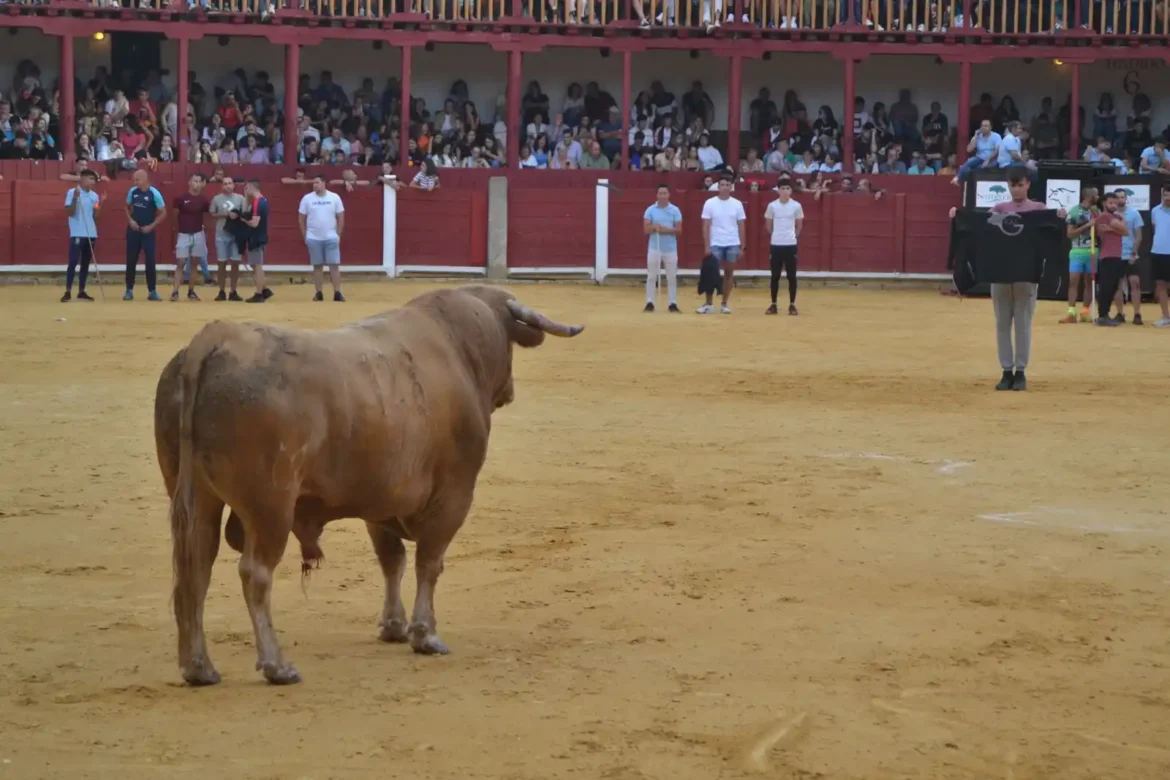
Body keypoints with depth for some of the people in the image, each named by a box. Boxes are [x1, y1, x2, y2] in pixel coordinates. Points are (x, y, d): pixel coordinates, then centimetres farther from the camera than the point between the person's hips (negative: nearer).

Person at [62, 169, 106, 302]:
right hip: (77, 234, -6)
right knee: (73, 262, -10)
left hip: (91, 234, 6)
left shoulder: (94, 195, 10)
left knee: (86, 263, 9)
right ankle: (68, 292, -8)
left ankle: (81, 291, 16)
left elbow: (95, 215, 12)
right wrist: (75, 197, -21)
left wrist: (100, 203, 1)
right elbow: (70, 212, -11)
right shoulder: (72, 192, -6)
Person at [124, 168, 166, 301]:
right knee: (131, 260, 4)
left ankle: (152, 291, 3)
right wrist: (130, 220, -3)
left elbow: (163, 213, -6)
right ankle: (129, 290, 12)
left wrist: (151, 226, -12)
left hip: (148, 231, -3)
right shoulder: (132, 191, 0)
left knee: (150, 261, -3)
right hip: (133, 230, 3)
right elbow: (127, 207, 15)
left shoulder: (154, 193, -11)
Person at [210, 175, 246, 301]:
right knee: (222, 263, 2)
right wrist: (224, 214, -12)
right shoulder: (216, 199, 3)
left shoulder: (240, 198, 4)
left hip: (236, 234, 1)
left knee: (235, 263, 1)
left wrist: (237, 216, -15)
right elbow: (212, 215, 3)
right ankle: (222, 292, 9)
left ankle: (233, 292, 9)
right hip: (221, 235, -1)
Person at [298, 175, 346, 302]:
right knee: (317, 266, 5)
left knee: (334, 265, -5)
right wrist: (305, 236, 2)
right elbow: (301, 218, 5)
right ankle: (319, 293, 11)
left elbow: (341, 217, 5)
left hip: (331, 238, -1)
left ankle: (337, 293, -3)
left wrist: (338, 234, 1)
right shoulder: (307, 199, 0)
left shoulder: (334, 197, -1)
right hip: (314, 238, 1)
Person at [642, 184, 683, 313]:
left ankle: (673, 304, 8)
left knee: (672, 277, 3)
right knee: (651, 276, 1)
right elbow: (646, 229, -5)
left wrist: (667, 230, -19)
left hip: (670, 248, 0)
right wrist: (655, 227, -24)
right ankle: (649, 303, 6)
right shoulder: (650, 210, 1)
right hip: (654, 248, 0)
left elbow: (679, 230, -3)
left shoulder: (675, 210, 1)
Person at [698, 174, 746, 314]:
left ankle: (725, 304, 12)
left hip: (733, 244, 2)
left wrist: (742, 247, 1)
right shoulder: (710, 203, -2)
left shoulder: (737, 204, 3)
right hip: (715, 244, -2)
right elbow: (706, 226, -1)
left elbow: (741, 227, 6)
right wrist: (707, 246, -8)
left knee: (729, 274, 6)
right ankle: (708, 304, 5)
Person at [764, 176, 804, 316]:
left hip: (791, 244, -1)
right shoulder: (772, 206, -2)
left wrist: (793, 236, 10)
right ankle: (773, 305, 12)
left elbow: (799, 225, 10)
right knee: (775, 276, 5)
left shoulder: (796, 206, -3)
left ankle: (792, 305, 7)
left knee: (791, 276, 1)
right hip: (776, 244, 1)